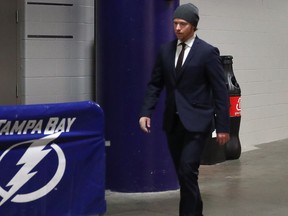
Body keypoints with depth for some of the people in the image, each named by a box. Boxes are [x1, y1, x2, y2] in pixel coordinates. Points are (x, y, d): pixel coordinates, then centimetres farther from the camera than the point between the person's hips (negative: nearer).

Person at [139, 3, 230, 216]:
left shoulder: (208, 52, -8)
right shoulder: (166, 50, 7)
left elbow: (220, 91, -7)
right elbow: (155, 84, 9)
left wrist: (223, 126, -9)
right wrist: (146, 112, -4)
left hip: (196, 121, -5)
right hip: (173, 121, 5)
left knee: (187, 171, -14)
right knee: (182, 173, 11)